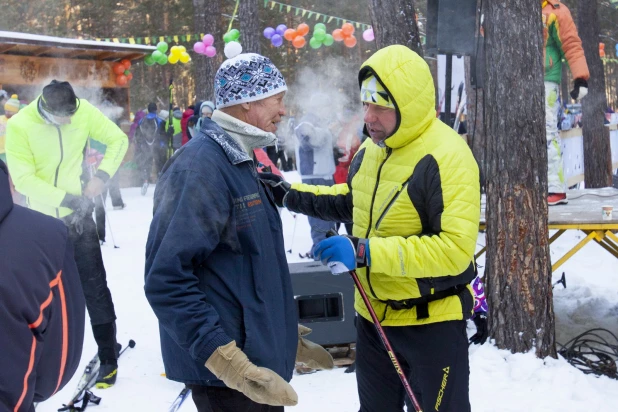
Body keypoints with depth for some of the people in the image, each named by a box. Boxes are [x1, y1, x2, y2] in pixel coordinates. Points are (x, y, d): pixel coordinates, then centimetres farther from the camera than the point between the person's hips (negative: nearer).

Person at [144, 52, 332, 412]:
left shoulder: (238, 161, 12)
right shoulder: (201, 166, -20)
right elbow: (168, 279, -26)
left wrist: (281, 335, 23)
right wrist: (226, 360, -30)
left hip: (258, 355, 10)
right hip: (229, 373, -10)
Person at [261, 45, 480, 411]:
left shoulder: (447, 157, -25)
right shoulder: (370, 150, 2)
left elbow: (456, 249, -31)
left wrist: (366, 252, -34)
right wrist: (289, 194, 9)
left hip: (433, 323, -8)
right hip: (372, 315, 8)